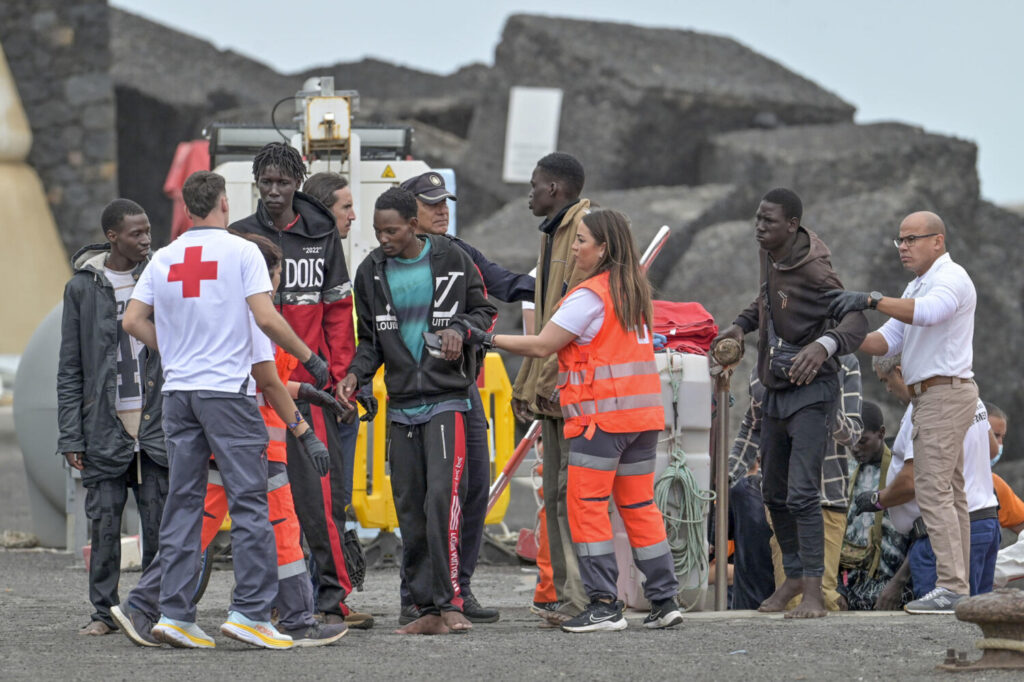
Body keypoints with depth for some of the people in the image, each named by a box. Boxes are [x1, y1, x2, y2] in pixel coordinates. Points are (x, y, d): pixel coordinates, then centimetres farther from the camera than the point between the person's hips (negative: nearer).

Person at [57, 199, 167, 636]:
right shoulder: (82, 288, 4)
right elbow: (70, 370, 6)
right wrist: (70, 436, -1)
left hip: (156, 423, 1)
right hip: (105, 425, 0)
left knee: (159, 522, 0)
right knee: (104, 522, 1)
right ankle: (104, 611, 10)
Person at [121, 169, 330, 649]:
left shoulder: (164, 259, 9)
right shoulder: (241, 251, -5)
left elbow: (133, 321, 8)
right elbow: (266, 318, -12)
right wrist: (309, 358, 0)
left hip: (177, 390, 5)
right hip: (226, 389, -5)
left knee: (182, 502, 8)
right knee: (249, 501, -2)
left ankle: (174, 613, 4)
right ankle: (250, 611, -8)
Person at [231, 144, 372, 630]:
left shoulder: (321, 235, 9)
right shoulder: (239, 239, 7)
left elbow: (337, 311, 10)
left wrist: (339, 375, 2)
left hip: (310, 387, 0)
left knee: (322, 496, -7)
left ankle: (331, 597, -7)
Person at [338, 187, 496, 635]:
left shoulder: (452, 262, 0)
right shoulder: (371, 272, 8)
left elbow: (484, 311, 11)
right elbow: (370, 339, 15)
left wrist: (460, 328, -11)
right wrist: (356, 373, -4)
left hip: (447, 399, -4)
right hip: (401, 405, 4)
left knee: (442, 497, -18)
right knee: (410, 510, 2)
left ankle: (449, 601, -16)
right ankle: (428, 609, 7)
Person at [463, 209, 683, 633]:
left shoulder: (590, 295, -11)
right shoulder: (634, 290, 14)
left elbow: (541, 346, -11)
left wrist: (487, 339, -5)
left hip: (602, 415, -8)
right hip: (643, 413, 8)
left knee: (587, 505, -5)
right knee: (638, 506, 11)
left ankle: (604, 604, -10)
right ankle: (664, 600, 9)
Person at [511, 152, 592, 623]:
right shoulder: (552, 235, 22)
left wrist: (552, 380, -21)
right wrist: (525, 385, 24)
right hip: (553, 390, 10)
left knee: (574, 493, -12)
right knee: (556, 495, 8)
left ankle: (586, 598, -12)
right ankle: (567, 594, 11)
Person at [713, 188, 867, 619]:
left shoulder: (813, 270, -20)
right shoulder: (768, 253, 6)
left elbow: (855, 321, -25)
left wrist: (824, 345, -45)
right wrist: (743, 325, 8)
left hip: (812, 389, -9)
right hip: (775, 389, 9)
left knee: (802, 493, -17)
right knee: (775, 494, 15)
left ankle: (813, 591, -15)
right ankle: (793, 575, 31)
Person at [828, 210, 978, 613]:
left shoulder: (951, 278, -10)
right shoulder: (917, 288, 21)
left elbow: (927, 312, -32)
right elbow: (889, 341, 14)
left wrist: (871, 300, -40)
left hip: (946, 393, -10)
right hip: (929, 397, 10)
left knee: (933, 490, -15)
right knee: (950, 492, 9)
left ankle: (951, 586, -18)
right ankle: (958, 586, 9)